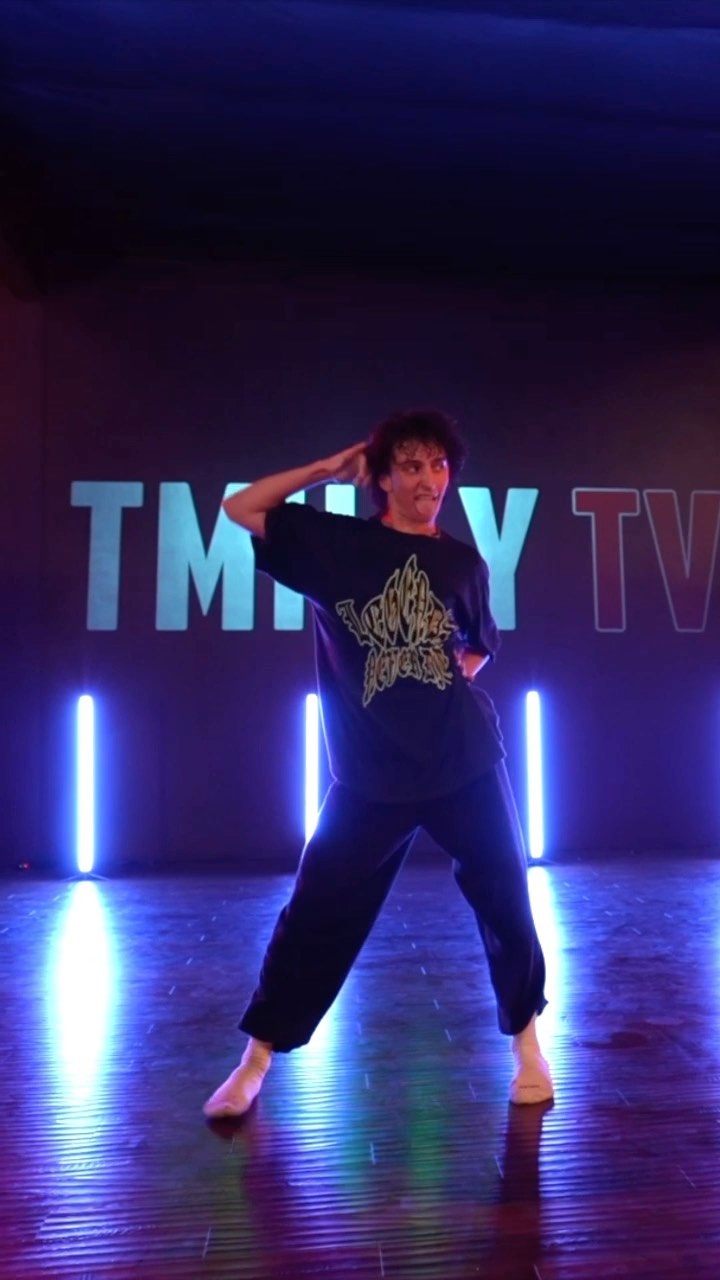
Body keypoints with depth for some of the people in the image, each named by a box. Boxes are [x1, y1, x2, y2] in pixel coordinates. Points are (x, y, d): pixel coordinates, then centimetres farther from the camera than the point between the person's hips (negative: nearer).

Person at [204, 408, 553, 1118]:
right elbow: (240, 508, -1)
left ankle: (525, 1040, 34)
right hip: (370, 773, -2)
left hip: (467, 761, 3)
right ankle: (255, 1060, 22)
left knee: (505, 901, 9)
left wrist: (467, 667, 4)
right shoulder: (334, 541, 1)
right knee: (317, 914, 3)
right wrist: (328, 468, 0)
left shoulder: (464, 563, 7)